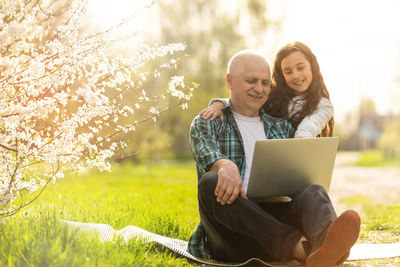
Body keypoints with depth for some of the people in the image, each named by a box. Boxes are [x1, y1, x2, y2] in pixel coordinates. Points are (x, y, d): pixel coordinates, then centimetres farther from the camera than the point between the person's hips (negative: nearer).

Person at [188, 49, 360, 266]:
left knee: (313, 191, -26)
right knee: (211, 182, -33)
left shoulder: (282, 127, 24)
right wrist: (225, 165, -36)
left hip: (275, 219, 3)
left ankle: (324, 240, -64)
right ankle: (298, 247, -52)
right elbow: (205, 152, -11)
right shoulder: (206, 124, 13)